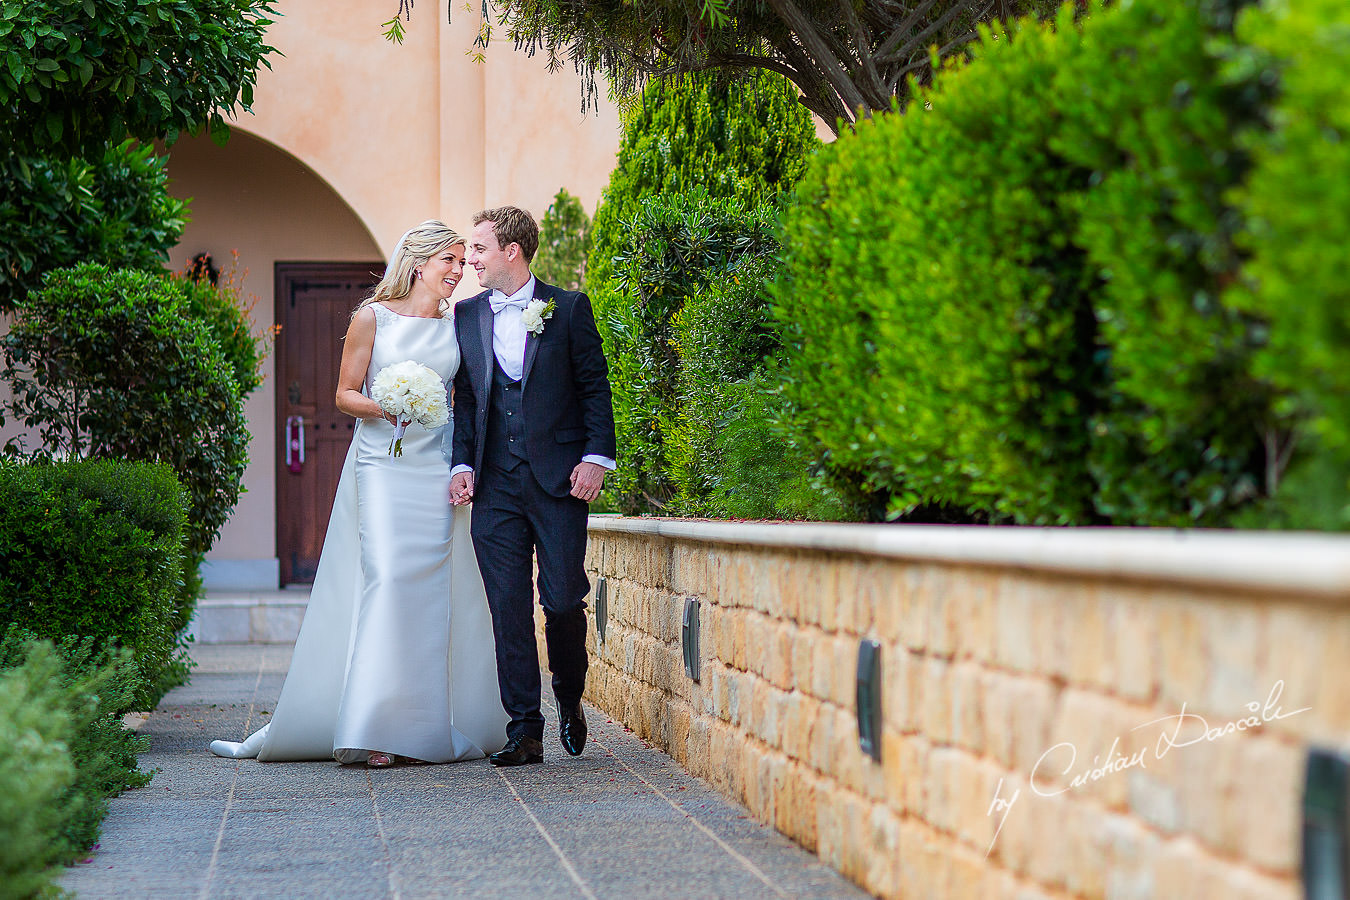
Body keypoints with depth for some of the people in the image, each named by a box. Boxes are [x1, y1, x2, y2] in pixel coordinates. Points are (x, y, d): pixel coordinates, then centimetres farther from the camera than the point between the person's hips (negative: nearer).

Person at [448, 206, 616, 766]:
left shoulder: (568, 308, 3)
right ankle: (524, 731, 3)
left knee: (563, 599, -5)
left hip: (559, 479, -3)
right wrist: (461, 463, 3)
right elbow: (465, 398, 15)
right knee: (508, 609, -1)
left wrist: (596, 457, -6)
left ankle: (570, 697, 22)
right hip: (495, 486, 3)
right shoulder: (467, 316, 13)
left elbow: (594, 385, 2)